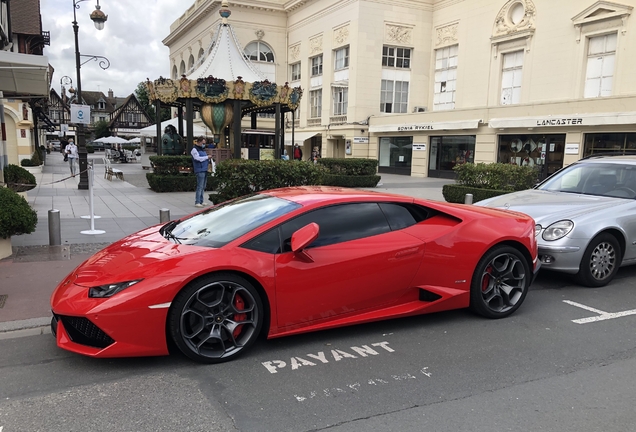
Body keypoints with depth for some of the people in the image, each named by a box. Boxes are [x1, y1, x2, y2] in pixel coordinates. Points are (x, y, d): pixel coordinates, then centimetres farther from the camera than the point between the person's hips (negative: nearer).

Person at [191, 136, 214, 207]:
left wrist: (210, 160, 6)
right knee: (200, 187, -12)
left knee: (203, 187, 10)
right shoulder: (194, 150, -6)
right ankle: (197, 202, -13)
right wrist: (207, 157, -11)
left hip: (205, 170, 9)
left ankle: (201, 202, 15)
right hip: (200, 171, -9)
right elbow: (198, 158, -18)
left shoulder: (202, 149, 21)